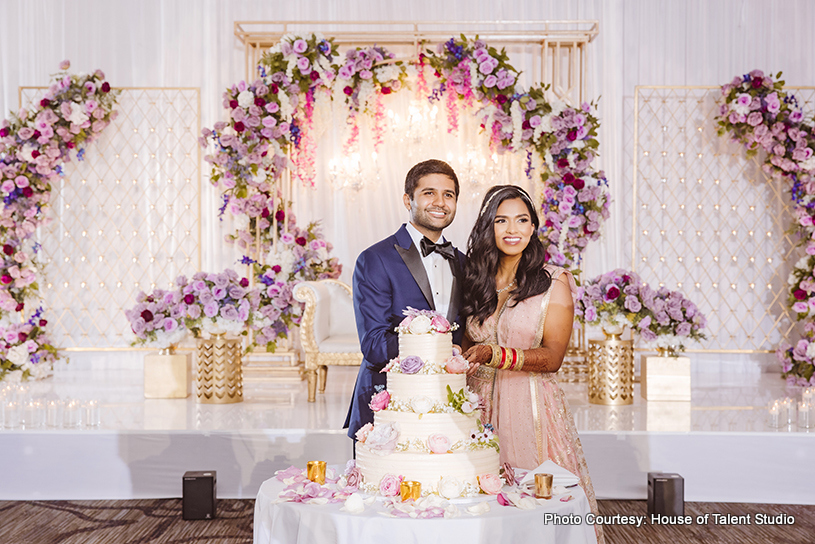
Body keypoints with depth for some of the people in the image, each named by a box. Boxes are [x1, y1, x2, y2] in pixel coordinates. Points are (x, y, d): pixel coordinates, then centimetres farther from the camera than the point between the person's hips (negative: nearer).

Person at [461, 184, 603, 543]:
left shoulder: (553, 283, -3)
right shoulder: (476, 280, 9)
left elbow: (552, 357, -9)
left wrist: (495, 355, -22)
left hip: (530, 406, -3)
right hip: (479, 404, 3)